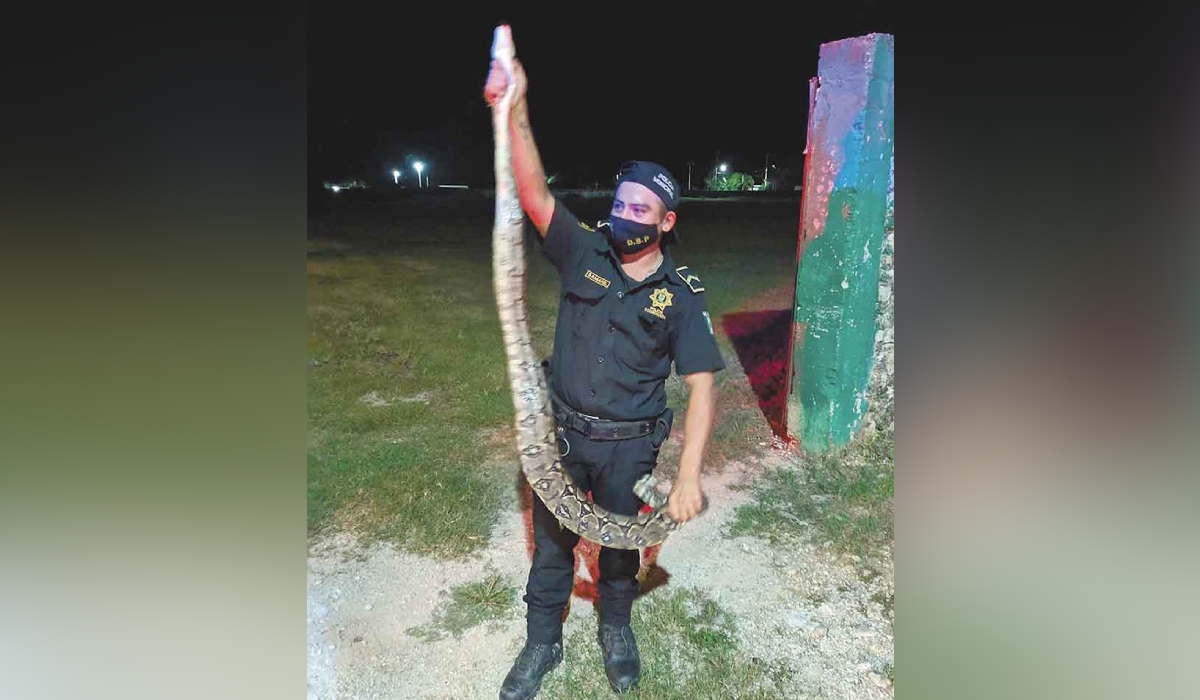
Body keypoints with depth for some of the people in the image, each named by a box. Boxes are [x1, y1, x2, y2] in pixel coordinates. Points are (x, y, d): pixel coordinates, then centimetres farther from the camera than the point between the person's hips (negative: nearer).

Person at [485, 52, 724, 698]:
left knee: (620, 544, 19)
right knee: (551, 543, 17)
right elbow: (534, 193, -21)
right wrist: (516, 113, -35)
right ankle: (542, 643, 40)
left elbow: (701, 386, -14)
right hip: (563, 433, 2)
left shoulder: (680, 293, -11)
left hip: (628, 448, -1)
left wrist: (689, 474, -21)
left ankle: (616, 629, 48)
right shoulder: (584, 251, -6)